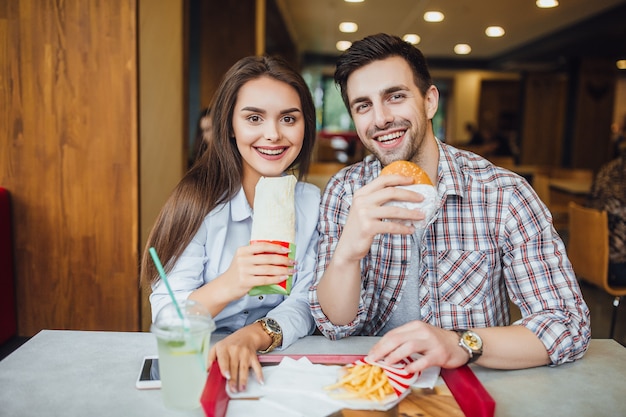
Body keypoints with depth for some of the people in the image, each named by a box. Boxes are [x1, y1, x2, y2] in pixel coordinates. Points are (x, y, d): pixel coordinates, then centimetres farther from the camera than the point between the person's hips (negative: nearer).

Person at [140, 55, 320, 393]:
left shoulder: (315, 203, -1)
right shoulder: (199, 200, -8)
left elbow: (306, 303, -5)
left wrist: (253, 336, -25)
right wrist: (226, 287, -30)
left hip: (284, 365, 2)